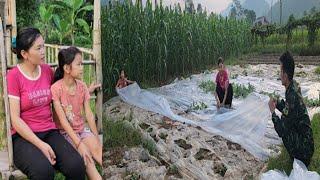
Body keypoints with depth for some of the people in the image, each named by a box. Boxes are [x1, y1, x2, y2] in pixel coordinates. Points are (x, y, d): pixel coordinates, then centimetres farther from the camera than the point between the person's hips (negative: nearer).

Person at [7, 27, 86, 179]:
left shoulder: (47, 70, 8)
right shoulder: (13, 76, -7)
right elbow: (15, 118, -10)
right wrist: (41, 145, -18)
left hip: (49, 132, 4)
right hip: (24, 136, -4)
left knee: (77, 166, -24)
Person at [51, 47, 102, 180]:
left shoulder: (82, 86, 1)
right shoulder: (56, 89, -14)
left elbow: (89, 114, -1)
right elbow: (63, 120, -20)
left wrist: (97, 138, -7)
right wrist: (79, 144, -26)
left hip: (81, 130, 4)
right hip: (65, 132, -4)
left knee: (96, 147, -24)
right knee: (86, 155, -28)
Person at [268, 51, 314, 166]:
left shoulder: (292, 96, -28)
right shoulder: (294, 86, -2)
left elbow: (281, 131, -23)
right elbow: (288, 108, 17)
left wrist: (273, 112, -12)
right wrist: (277, 103, 2)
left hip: (304, 146, -8)